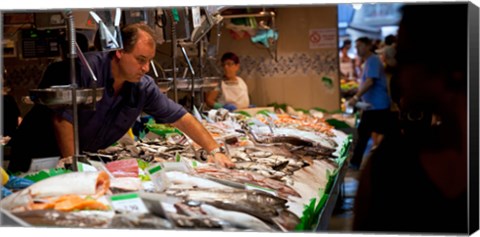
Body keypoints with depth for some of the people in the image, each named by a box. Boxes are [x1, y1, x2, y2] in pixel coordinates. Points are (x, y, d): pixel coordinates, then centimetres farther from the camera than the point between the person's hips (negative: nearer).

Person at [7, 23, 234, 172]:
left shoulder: (143, 87, -9)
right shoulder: (86, 69, -25)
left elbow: (181, 118, -4)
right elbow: (62, 118, -24)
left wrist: (214, 151, -10)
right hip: (38, 157, -5)